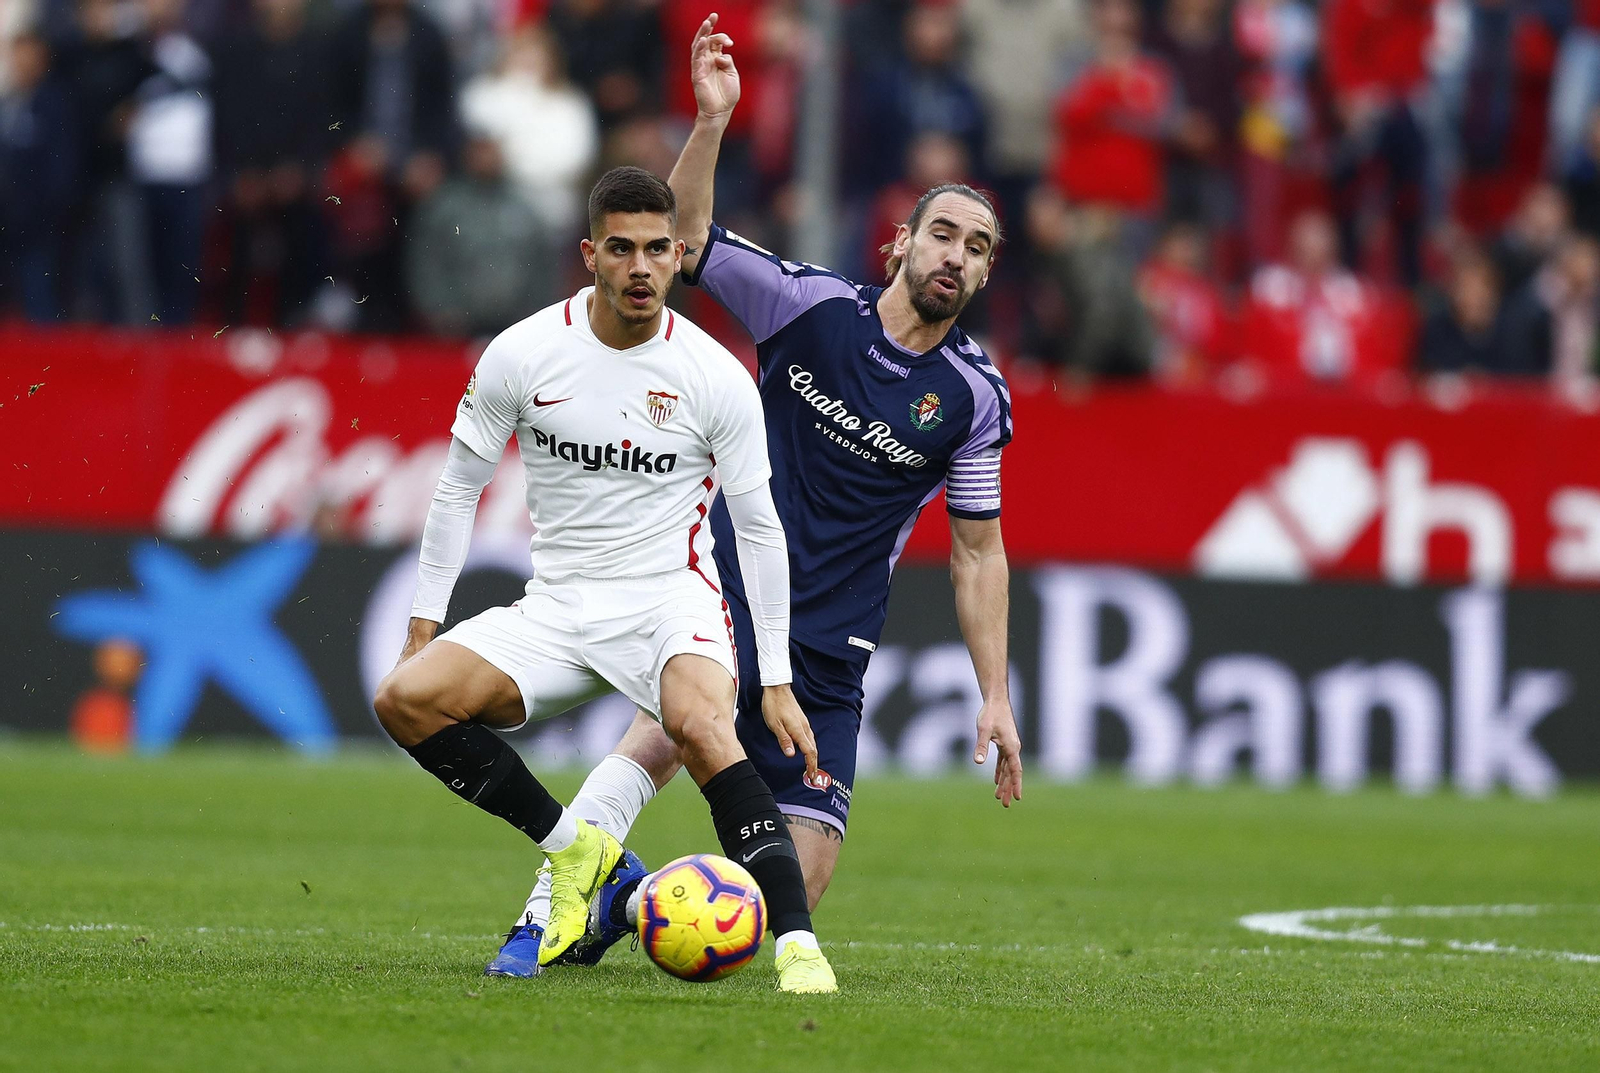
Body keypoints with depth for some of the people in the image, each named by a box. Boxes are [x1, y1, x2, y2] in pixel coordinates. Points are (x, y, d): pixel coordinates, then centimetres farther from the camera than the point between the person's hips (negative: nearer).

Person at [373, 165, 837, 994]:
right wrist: (422, 628, 4)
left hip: (670, 605, -3)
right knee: (404, 699, -20)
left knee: (700, 724, -36)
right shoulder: (523, 353, -5)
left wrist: (776, 681, -1)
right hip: (555, 609, 3)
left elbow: (758, 529, 1)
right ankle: (569, 846, -5)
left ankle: (797, 942, -39)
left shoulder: (717, 378, -8)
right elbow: (459, 491, 7)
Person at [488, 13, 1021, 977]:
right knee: (673, 729, -35)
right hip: (731, 593, -3)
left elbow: (978, 552, 9)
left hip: (831, 648, 3)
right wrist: (713, 122, -20)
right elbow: (687, 236, -6)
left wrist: (997, 698, 3)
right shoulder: (813, 304, -3)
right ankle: (541, 921, -33)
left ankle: (628, 897, 21)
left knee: (797, 885, -4)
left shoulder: (976, 397, 2)